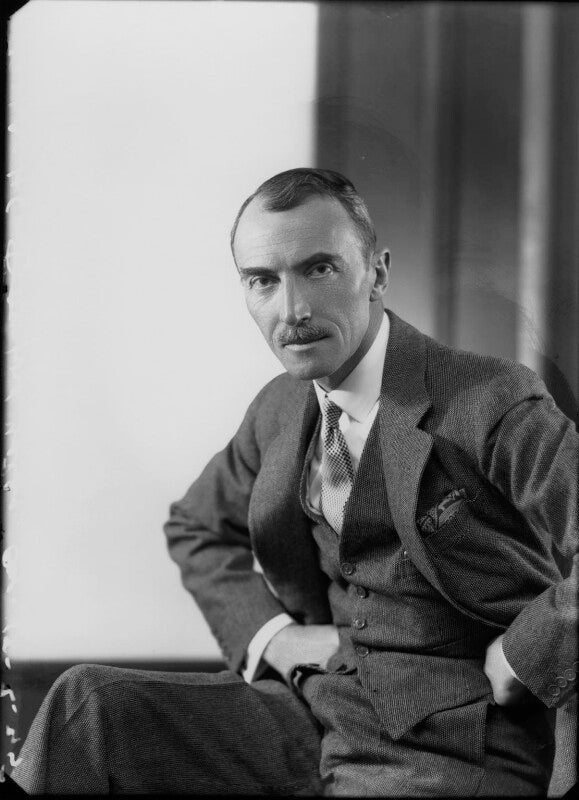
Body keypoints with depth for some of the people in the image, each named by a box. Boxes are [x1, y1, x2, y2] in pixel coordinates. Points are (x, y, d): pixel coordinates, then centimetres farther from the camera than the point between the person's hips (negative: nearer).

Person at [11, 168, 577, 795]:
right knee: (89, 702, -13)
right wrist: (268, 634, 10)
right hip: (311, 709, 6)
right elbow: (197, 526, 26)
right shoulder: (279, 410, 9)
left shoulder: (495, 405, -13)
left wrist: (512, 666, -17)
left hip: (451, 744, -6)